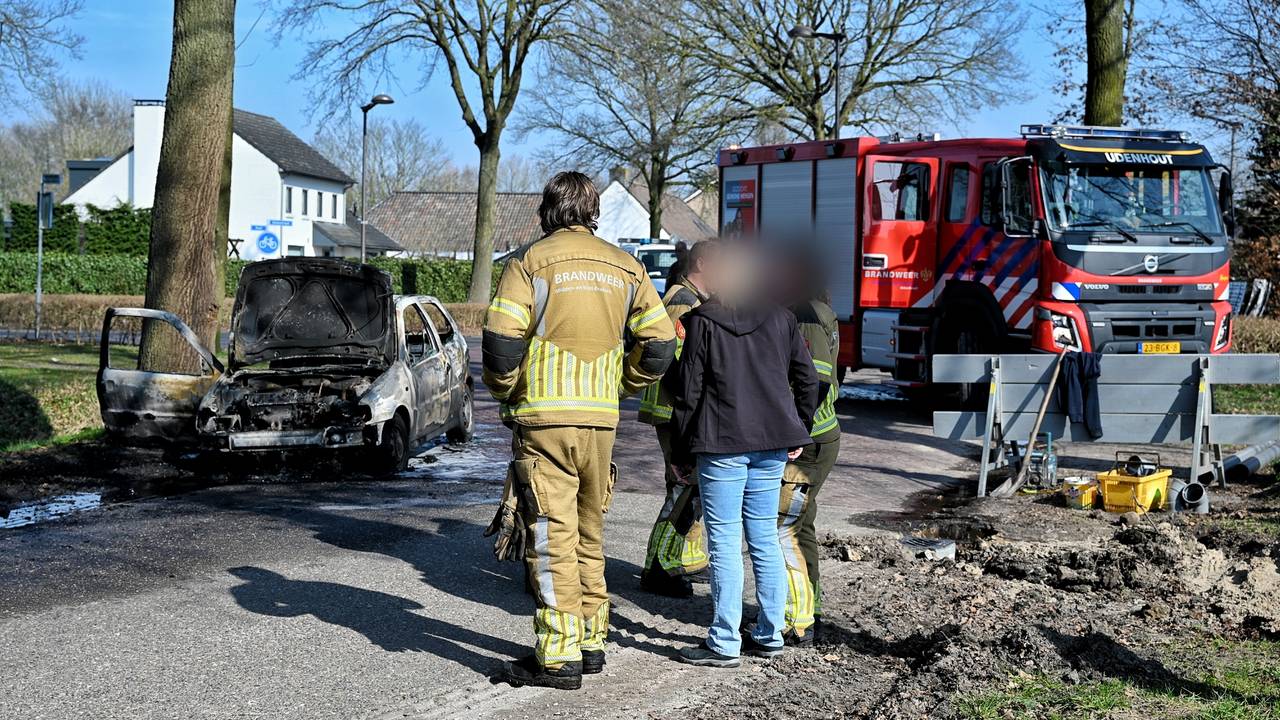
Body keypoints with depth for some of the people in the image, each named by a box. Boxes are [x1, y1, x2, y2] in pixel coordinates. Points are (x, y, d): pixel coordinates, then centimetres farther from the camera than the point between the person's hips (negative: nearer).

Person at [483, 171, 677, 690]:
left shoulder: (530, 262, -4)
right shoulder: (624, 268, 10)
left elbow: (501, 339, -13)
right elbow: (659, 344, 6)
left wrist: (505, 393, 3)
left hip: (544, 417, -5)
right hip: (601, 419, 5)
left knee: (550, 536, -3)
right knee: (588, 532, 17)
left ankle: (558, 657, -3)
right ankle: (590, 642, 22)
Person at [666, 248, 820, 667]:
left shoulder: (702, 322, -5)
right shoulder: (780, 319, 8)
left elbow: (687, 392, -4)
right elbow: (807, 379, 11)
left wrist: (682, 453, 3)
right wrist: (798, 432, 20)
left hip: (721, 444, -5)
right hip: (771, 444, 5)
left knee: (725, 543, -2)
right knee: (765, 539, 12)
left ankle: (725, 644, 0)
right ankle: (769, 636, 18)